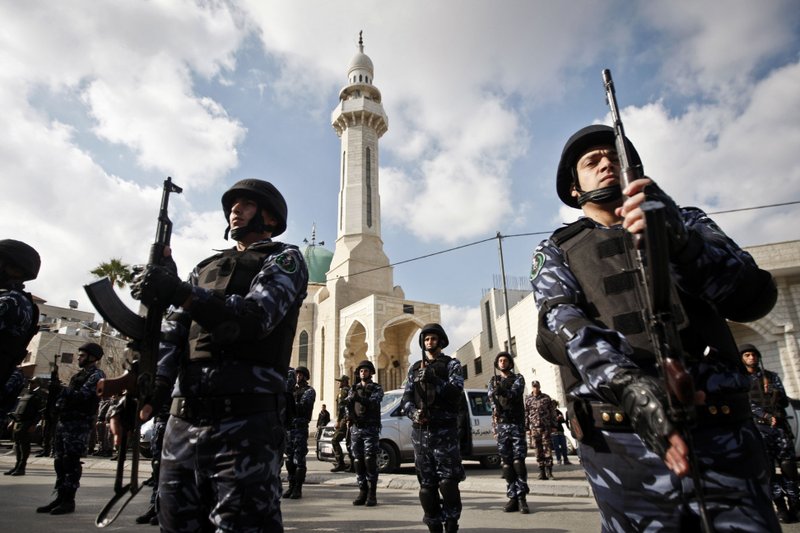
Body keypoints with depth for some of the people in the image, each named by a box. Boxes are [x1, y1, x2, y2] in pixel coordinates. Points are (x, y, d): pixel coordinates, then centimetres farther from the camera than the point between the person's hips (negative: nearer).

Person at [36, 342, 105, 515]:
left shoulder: (97, 375, -8)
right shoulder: (80, 374, 22)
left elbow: (81, 396, -19)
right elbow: (70, 395, 21)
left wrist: (60, 388, -13)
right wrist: (57, 390, 4)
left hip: (79, 424, -9)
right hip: (64, 421, 9)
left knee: (71, 462, -6)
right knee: (60, 461, 10)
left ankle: (69, 500, 1)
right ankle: (61, 497, 18)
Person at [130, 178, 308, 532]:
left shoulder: (285, 259, 5)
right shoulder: (205, 269, 23)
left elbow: (255, 317, -14)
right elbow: (170, 335, 13)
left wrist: (181, 293, -25)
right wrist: (147, 392, -4)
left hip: (245, 423, -6)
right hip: (183, 422, 6)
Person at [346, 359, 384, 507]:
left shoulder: (376, 388, 3)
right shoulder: (354, 389, 16)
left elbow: (373, 402, -16)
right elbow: (347, 404, 9)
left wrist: (359, 398, -32)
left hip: (371, 429, -4)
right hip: (356, 428, 4)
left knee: (370, 460, -9)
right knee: (358, 461, 3)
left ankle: (372, 494, -5)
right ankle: (362, 492, 11)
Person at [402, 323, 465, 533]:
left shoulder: (451, 364, 5)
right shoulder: (415, 368, 16)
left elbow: (456, 392, -10)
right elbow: (406, 397, 10)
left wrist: (434, 380, -22)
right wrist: (413, 413, -10)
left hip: (445, 430, -4)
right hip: (420, 431, 4)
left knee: (448, 482, -7)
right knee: (426, 484, 7)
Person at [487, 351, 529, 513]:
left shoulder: (518, 378, 7)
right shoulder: (493, 381, 16)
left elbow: (514, 393, -13)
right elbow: (491, 398, 1)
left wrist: (501, 390, -32)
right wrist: (496, 410, -20)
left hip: (517, 424, -3)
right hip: (501, 424, 3)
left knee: (518, 460, -9)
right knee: (506, 462, 2)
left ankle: (522, 497, -7)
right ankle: (512, 497, 6)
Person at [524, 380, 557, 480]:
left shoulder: (546, 398, 6)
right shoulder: (528, 399, 9)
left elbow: (552, 412, 7)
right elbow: (525, 414, 9)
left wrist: (553, 425, 2)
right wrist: (526, 427, 3)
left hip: (546, 427, -1)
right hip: (534, 428, 1)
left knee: (547, 448, -5)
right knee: (538, 450, 3)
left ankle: (549, 469, 3)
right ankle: (542, 472, 8)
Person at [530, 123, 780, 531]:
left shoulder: (684, 223, 16)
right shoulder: (555, 251, 12)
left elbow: (754, 298, 0)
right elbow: (561, 326, -8)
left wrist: (680, 243, -20)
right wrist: (628, 384, -27)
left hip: (721, 434, 2)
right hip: (622, 445, -1)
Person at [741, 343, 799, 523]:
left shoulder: (772, 377, 16)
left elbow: (785, 402, 11)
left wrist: (775, 393, -9)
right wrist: (766, 416, -12)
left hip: (780, 425, 3)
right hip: (758, 427, -3)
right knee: (768, 468, -4)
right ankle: (781, 507, -1)